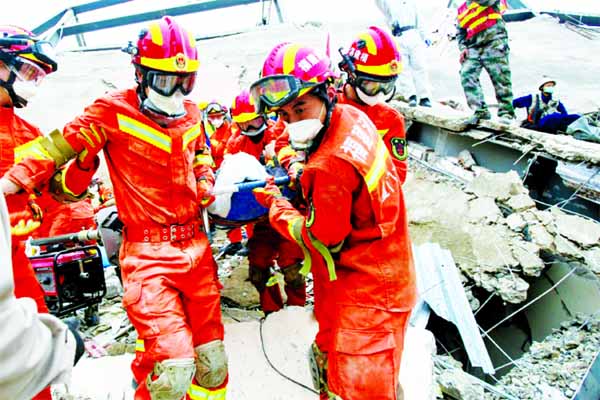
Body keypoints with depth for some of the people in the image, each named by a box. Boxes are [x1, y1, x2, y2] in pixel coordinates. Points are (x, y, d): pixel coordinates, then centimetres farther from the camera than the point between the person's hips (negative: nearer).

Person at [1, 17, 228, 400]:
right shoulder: (114, 113, -8)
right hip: (149, 255, -5)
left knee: (212, 361, 11)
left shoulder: (191, 114, 9)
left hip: (196, 248, 6)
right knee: (174, 368, -12)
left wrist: (207, 184, 10)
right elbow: (56, 148, -7)